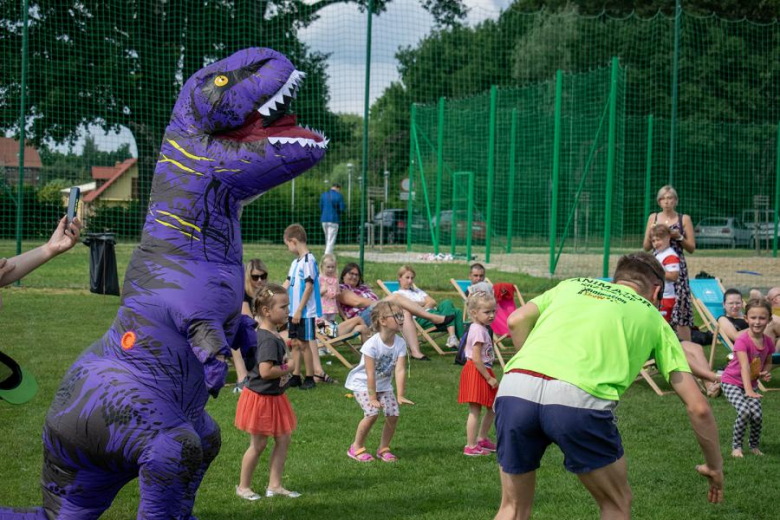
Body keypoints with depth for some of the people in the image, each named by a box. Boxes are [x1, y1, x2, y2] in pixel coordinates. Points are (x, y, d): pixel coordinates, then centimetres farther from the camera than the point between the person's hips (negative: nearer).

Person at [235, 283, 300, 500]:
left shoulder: (271, 335, 4)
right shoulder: (269, 339, -26)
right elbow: (265, 371, -33)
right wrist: (287, 370, -18)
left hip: (274, 397, 9)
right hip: (261, 398, -9)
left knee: (283, 439, 12)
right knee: (258, 445, 5)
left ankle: (274, 485, 20)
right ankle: (243, 486, 22)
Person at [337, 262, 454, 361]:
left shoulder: (363, 287, 35)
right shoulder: (341, 289, 10)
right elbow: (357, 301, -8)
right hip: (362, 318, -8)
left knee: (406, 313, -20)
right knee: (396, 297, -21)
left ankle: (415, 352, -32)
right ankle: (434, 319, -24)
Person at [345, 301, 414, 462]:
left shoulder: (400, 344, -13)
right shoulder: (372, 344, -28)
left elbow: (400, 370, -18)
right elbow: (370, 374, -26)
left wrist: (401, 395, -24)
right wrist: (372, 397, -25)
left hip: (383, 385, 5)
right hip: (363, 384, -5)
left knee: (393, 414, -8)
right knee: (372, 413, -22)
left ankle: (384, 449, 12)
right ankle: (356, 448, -2)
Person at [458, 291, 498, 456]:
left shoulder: (480, 328, 11)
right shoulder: (479, 330, -19)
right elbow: (476, 358, -23)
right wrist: (489, 378, -18)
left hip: (483, 372, 10)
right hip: (476, 373, -10)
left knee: (492, 407, 16)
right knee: (475, 410, -4)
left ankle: (482, 438, 30)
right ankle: (471, 447, 1)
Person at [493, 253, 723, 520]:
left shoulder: (572, 284, 33)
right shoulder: (652, 317, 26)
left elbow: (516, 322, 15)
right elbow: (697, 406, 22)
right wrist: (715, 466, 34)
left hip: (514, 386, 3)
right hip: (578, 398, -3)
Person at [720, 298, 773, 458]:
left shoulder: (767, 341, -6)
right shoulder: (742, 340, -25)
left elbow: (768, 362, 12)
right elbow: (744, 366, -35)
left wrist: (766, 372, -11)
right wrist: (748, 390, -45)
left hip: (752, 383, 5)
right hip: (732, 382, -5)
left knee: (757, 415, -12)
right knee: (744, 411, -26)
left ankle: (754, 446, 14)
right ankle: (736, 446, -5)